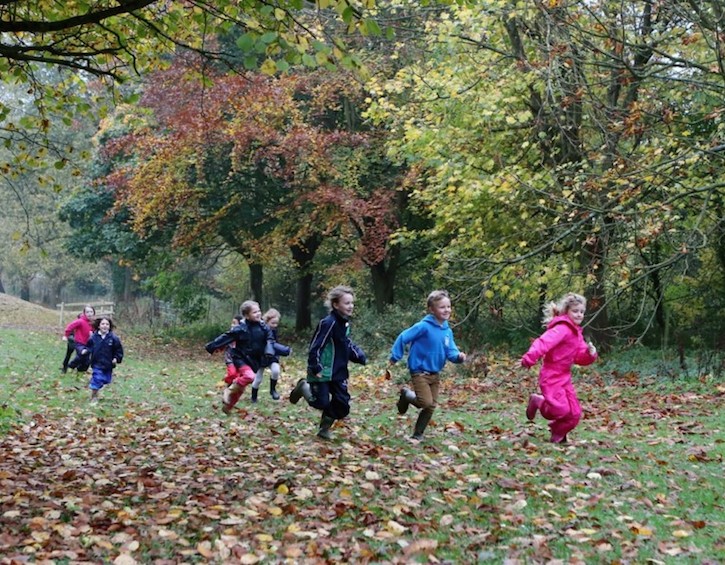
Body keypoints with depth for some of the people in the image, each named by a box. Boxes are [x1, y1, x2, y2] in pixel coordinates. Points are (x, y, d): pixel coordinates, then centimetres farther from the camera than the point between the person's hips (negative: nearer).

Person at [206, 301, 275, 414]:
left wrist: (269, 350, -15)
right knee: (249, 376, -31)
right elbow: (226, 337, -13)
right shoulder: (241, 329, -16)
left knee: (240, 386, 10)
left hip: (253, 361, 5)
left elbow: (269, 338, 5)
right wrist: (211, 346, -14)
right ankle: (229, 391, -11)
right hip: (241, 358, -5)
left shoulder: (263, 327, -3)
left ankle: (227, 407, 24)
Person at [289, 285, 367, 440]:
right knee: (321, 403, -3)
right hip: (323, 372, -8)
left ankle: (324, 429, 22)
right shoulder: (328, 323, -19)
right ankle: (303, 387, 25)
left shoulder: (345, 323, 8)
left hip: (339, 372, 8)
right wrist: (315, 368, -23)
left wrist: (359, 356, 5)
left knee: (342, 405, 3)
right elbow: (315, 346, -20)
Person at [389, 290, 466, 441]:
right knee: (426, 402, -18)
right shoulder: (424, 326, -17)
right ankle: (406, 395, 12)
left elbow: (451, 352, 2)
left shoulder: (447, 331, 3)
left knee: (431, 407, 8)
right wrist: (395, 357, -11)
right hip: (420, 371, -7)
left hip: (435, 374, 7)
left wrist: (458, 356, -20)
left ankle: (418, 434, 24)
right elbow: (403, 338, -13)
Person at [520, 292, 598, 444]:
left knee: (575, 413, 3)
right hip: (551, 376, -9)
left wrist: (590, 354, -6)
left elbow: (580, 357, 17)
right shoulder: (562, 329, -16)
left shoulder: (576, 333, 15)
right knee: (561, 409, -20)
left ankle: (558, 435, 26)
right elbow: (544, 342, -32)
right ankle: (538, 401, 10)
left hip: (564, 377, 9)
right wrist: (529, 358, -47)